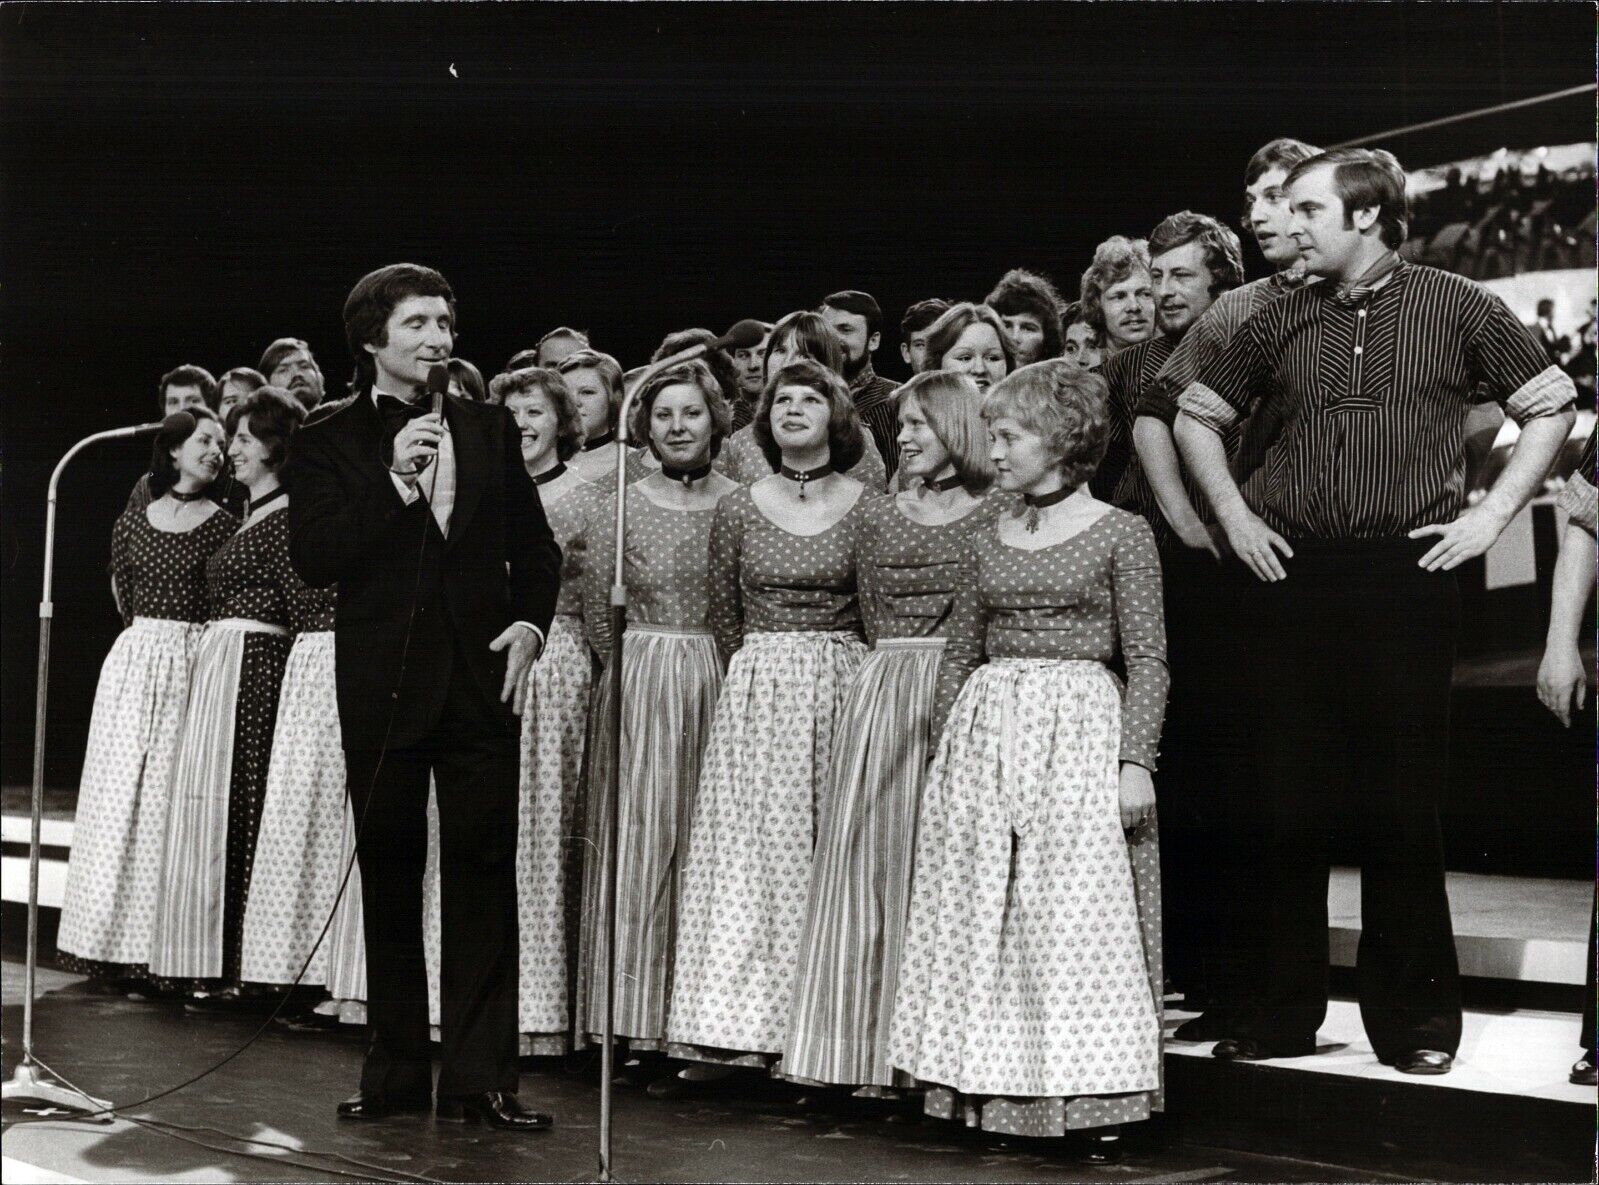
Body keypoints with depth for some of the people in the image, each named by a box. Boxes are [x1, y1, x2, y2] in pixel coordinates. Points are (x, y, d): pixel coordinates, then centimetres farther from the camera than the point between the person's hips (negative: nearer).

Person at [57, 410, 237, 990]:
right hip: (134, 661, 3)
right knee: (120, 796, 4)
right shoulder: (132, 521, 8)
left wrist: (181, 641, -3)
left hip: (194, 666, -3)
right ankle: (114, 942, 11)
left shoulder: (223, 524, 0)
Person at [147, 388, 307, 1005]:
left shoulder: (284, 516, -11)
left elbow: (304, 604, -15)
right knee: (211, 805, 10)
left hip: (250, 665, -10)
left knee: (231, 803, -8)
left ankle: (231, 967, -4)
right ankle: (209, 960, 15)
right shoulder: (253, 513, 18)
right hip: (222, 665, 10)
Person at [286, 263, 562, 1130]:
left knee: (484, 877, -1)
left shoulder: (490, 430, 10)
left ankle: (479, 1077, 5)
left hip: (481, 681, 1)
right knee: (389, 881, 8)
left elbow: (534, 544, 15)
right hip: (383, 690, -1)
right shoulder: (331, 444, 2)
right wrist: (394, 480, -17)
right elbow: (313, 559, -11)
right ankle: (396, 1072, 19)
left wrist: (530, 620, -2)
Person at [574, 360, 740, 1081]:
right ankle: (639, 1027, 4)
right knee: (639, 848, -1)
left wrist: (713, 673, -2)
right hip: (639, 692, -1)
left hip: (727, 690, 1)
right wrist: (643, 674, -2)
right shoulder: (619, 509, 4)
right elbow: (598, 616, 5)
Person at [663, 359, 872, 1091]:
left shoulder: (867, 508, 1)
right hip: (756, 693, 1)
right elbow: (724, 619, 12)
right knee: (749, 853, -2)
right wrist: (760, 679, 7)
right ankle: (730, 1034, 0)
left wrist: (848, 684, 1)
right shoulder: (737, 512, 6)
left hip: (844, 692, -1)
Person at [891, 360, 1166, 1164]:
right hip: (982, 735, 5)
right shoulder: (988, 541, 12)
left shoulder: (1121, 534, -1)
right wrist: (947, 749, 10)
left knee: (1077, 915, -6)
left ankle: (1091, 1099, 2)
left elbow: (1146, 660, -4)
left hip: (1078, 734, -5)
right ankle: (991, 1089, 13)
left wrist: (1135, 760, -11)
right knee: (979, 915, 4)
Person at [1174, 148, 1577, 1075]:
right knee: (1291, 798, 4)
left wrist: (1491, 515, 0)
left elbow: (1552, 407, 8)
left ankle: (1414, 1017, 13)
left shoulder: (1458, 307, 3)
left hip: (1411, 572, -3)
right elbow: (1198, 416, 22)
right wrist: (1235, 516, 11)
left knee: (1404, 801, 1)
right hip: (1298, 573, 3)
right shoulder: (1283, 322, 10)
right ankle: (1286, 1011, 14)